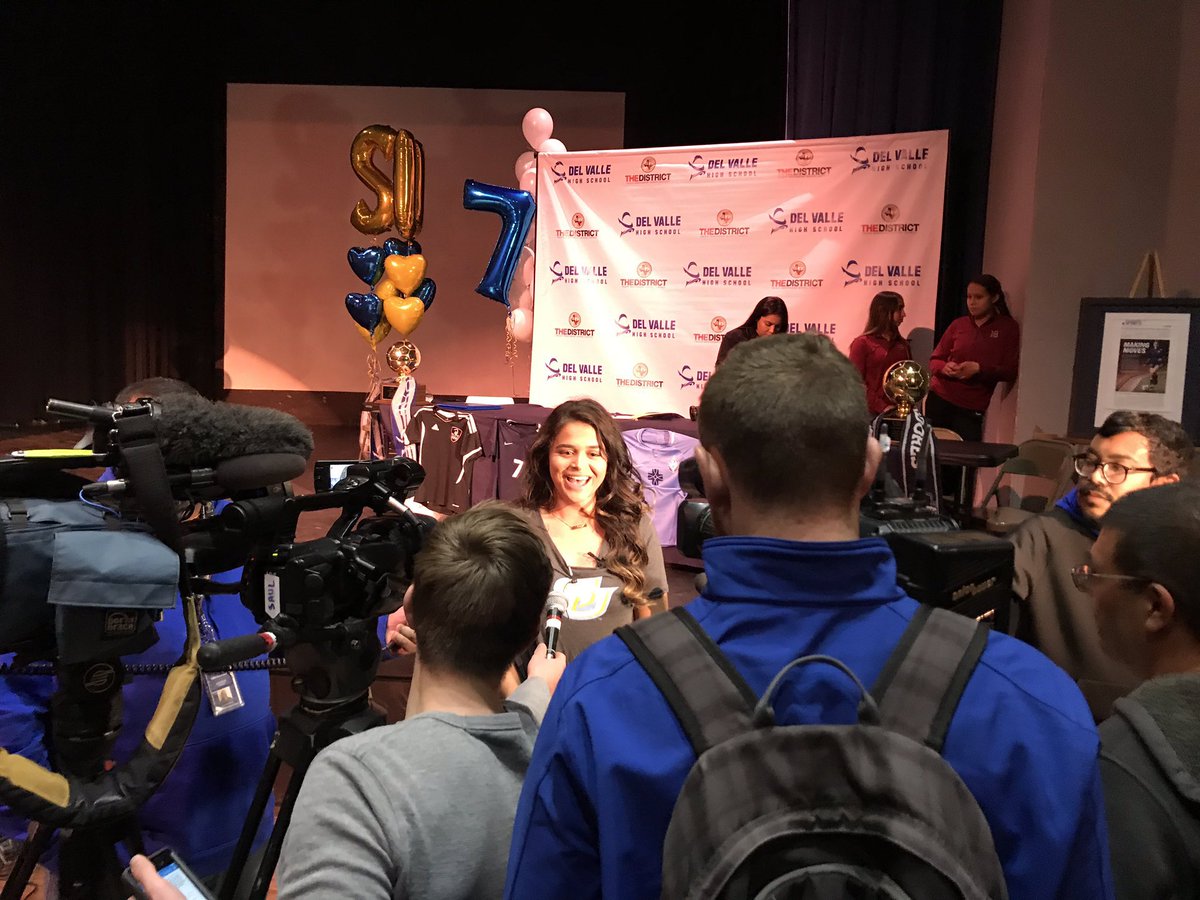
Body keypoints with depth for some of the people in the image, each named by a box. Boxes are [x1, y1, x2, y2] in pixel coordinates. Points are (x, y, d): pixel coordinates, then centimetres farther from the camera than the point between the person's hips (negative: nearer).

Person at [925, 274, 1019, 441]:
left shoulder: (1007, 327, 2)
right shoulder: (959, 324, 8)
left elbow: (1010, 372, -3)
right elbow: (934, 360, 11)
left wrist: (979, 369, -18)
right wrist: (945, 367, -11)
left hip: (972, 408, -2)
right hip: (939, 399, 2)